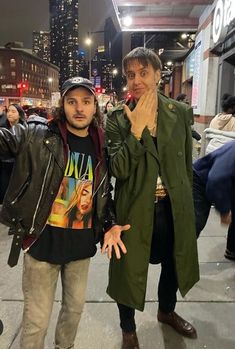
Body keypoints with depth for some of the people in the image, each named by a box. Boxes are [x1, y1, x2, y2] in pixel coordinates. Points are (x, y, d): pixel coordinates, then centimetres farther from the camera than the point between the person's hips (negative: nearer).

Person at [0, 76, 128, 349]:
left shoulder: (101, 147, 2)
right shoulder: (37, 135, -9)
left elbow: (104, 192, 10)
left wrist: (109, 224, -3)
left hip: (81, 244, 4)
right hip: (43, 242, -4)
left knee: (75, 306, 23)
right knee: (36, 319, 9)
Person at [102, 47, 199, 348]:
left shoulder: (180, 112, -2)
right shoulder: (118, 118, -8)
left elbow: (187, 164, 6)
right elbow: (118, 169, -19)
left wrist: (186, 202, 10)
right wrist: (137, 127, -24)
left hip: (174, 206, 3)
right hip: (135, 208, -3)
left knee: (173, 262, 23)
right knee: (130, 269, 14)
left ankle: (167, 311, 55)